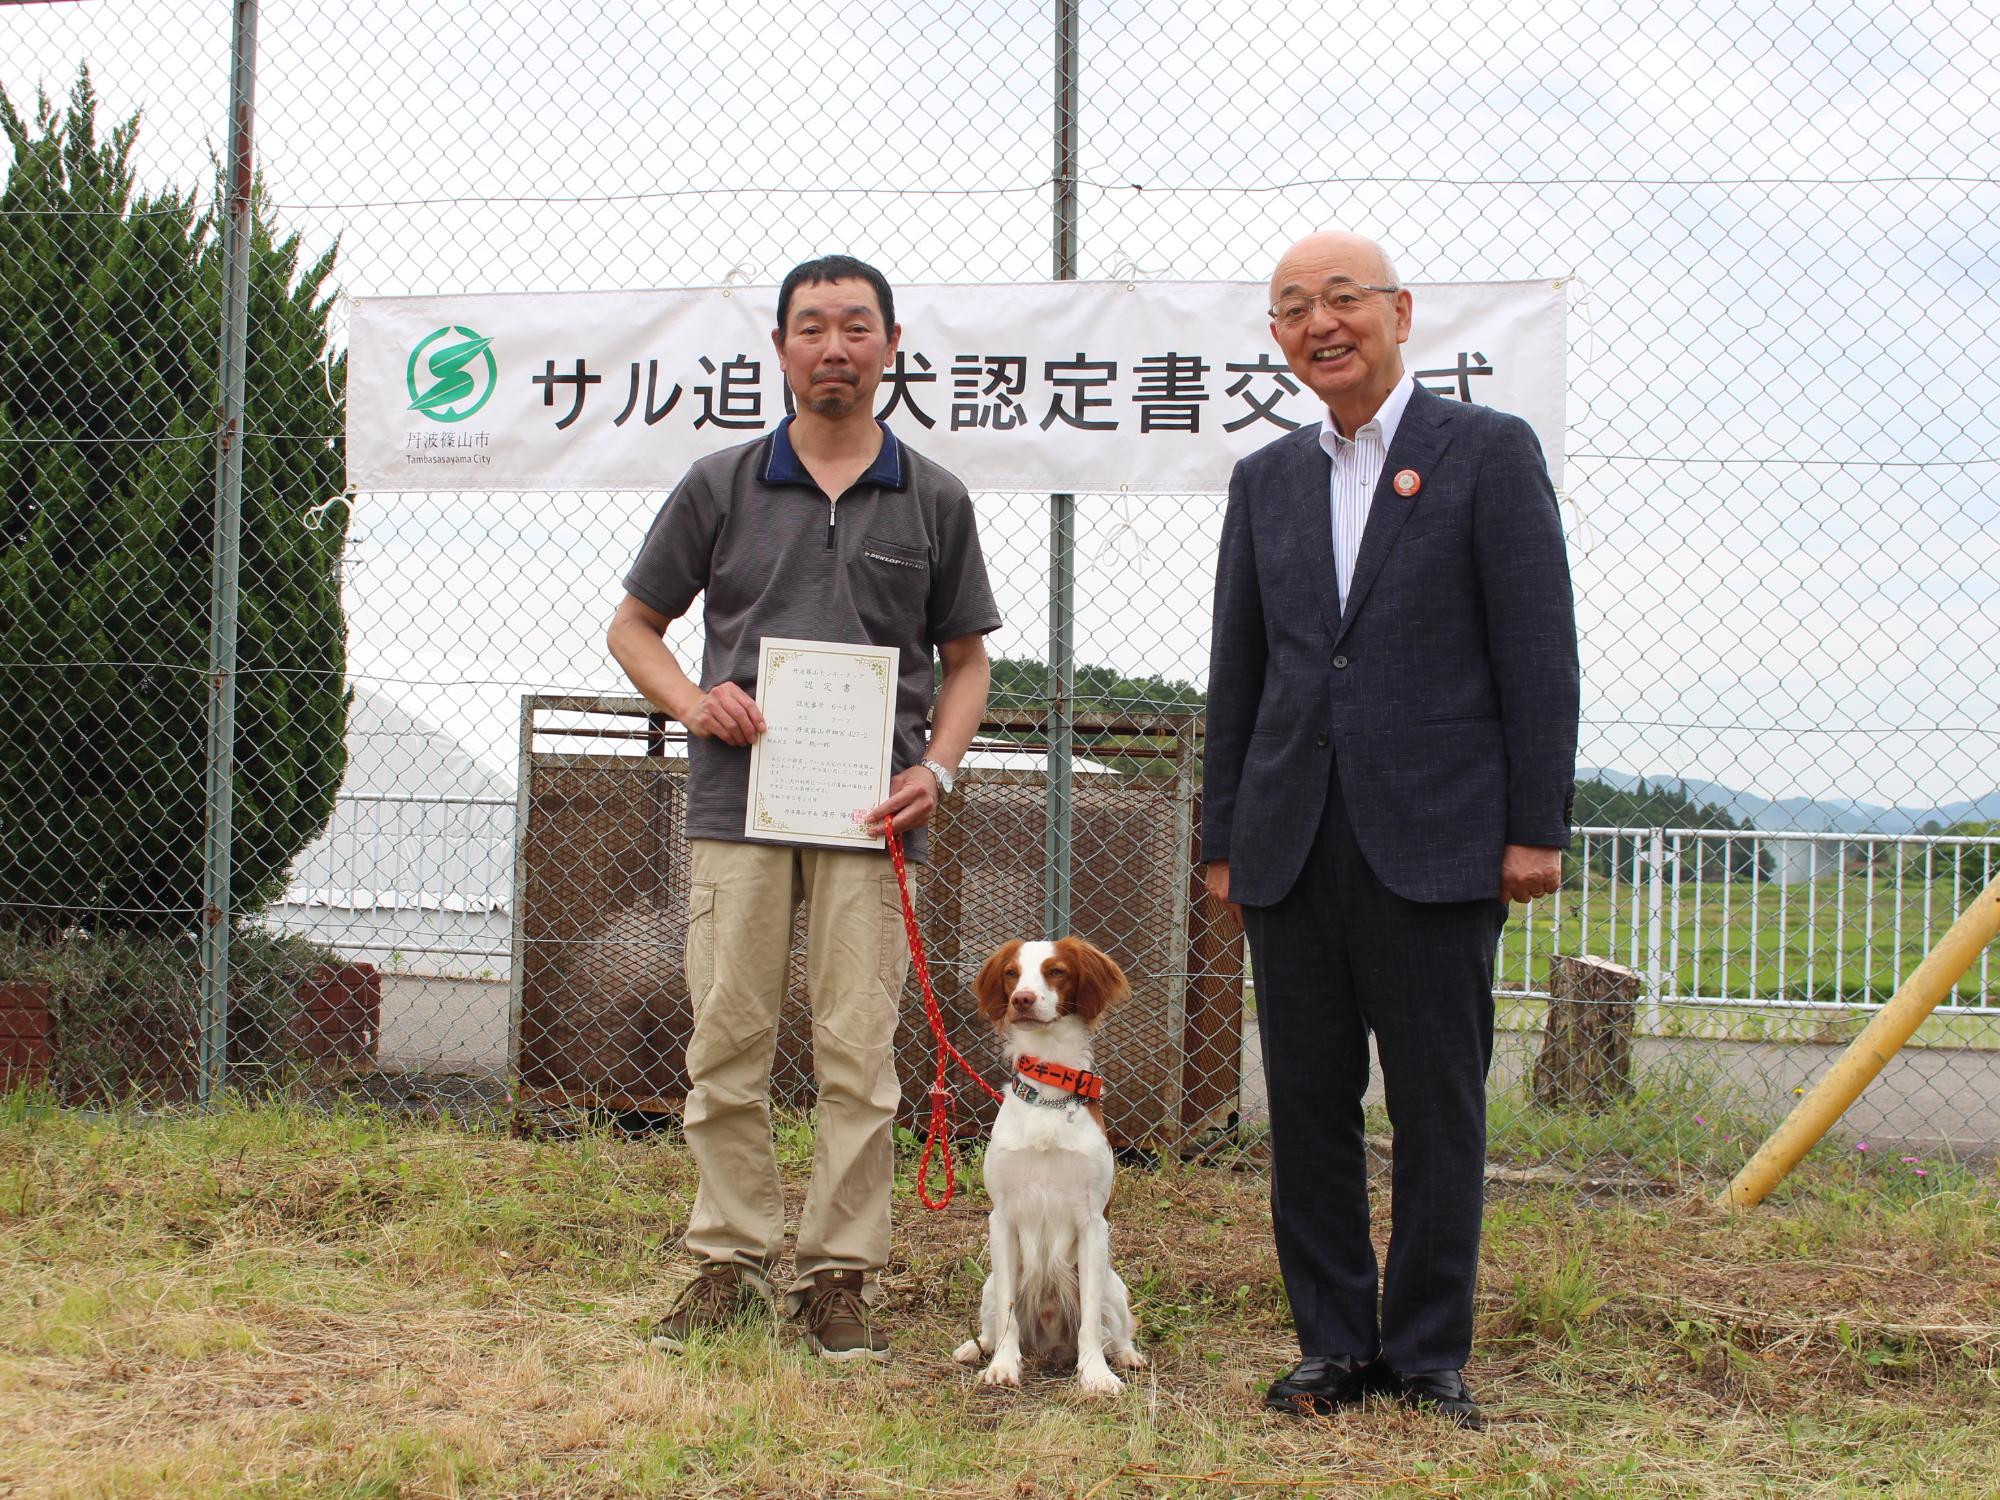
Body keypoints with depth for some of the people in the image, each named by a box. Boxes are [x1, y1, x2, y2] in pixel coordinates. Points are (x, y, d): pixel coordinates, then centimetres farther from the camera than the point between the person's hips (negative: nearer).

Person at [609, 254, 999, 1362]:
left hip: (867, 811, 0)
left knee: (858, 1052, 0)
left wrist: (937, 768, -3)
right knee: (727, 1043, 2)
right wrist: (692, 700, -6)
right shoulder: (719, 486, 8)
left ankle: (841, 1272, 9)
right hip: (738, 799, 0)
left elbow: (966, 658, 14)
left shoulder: (933, 502, 9)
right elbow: (635, 626, 14)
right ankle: (731, 1260, 14)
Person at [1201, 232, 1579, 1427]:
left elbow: (1539, 653, -3)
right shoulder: (1266, 481, 15)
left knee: (1439, 1114, 1)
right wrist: (1224, 838, 12)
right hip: (1293, 851, 4)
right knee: (1308, 1108, 6)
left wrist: (1537, 828, -8)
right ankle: (1335, 1347, 16)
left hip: (1435, 843, -4)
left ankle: (1430, 1356, 11)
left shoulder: (1490, 453, 1)